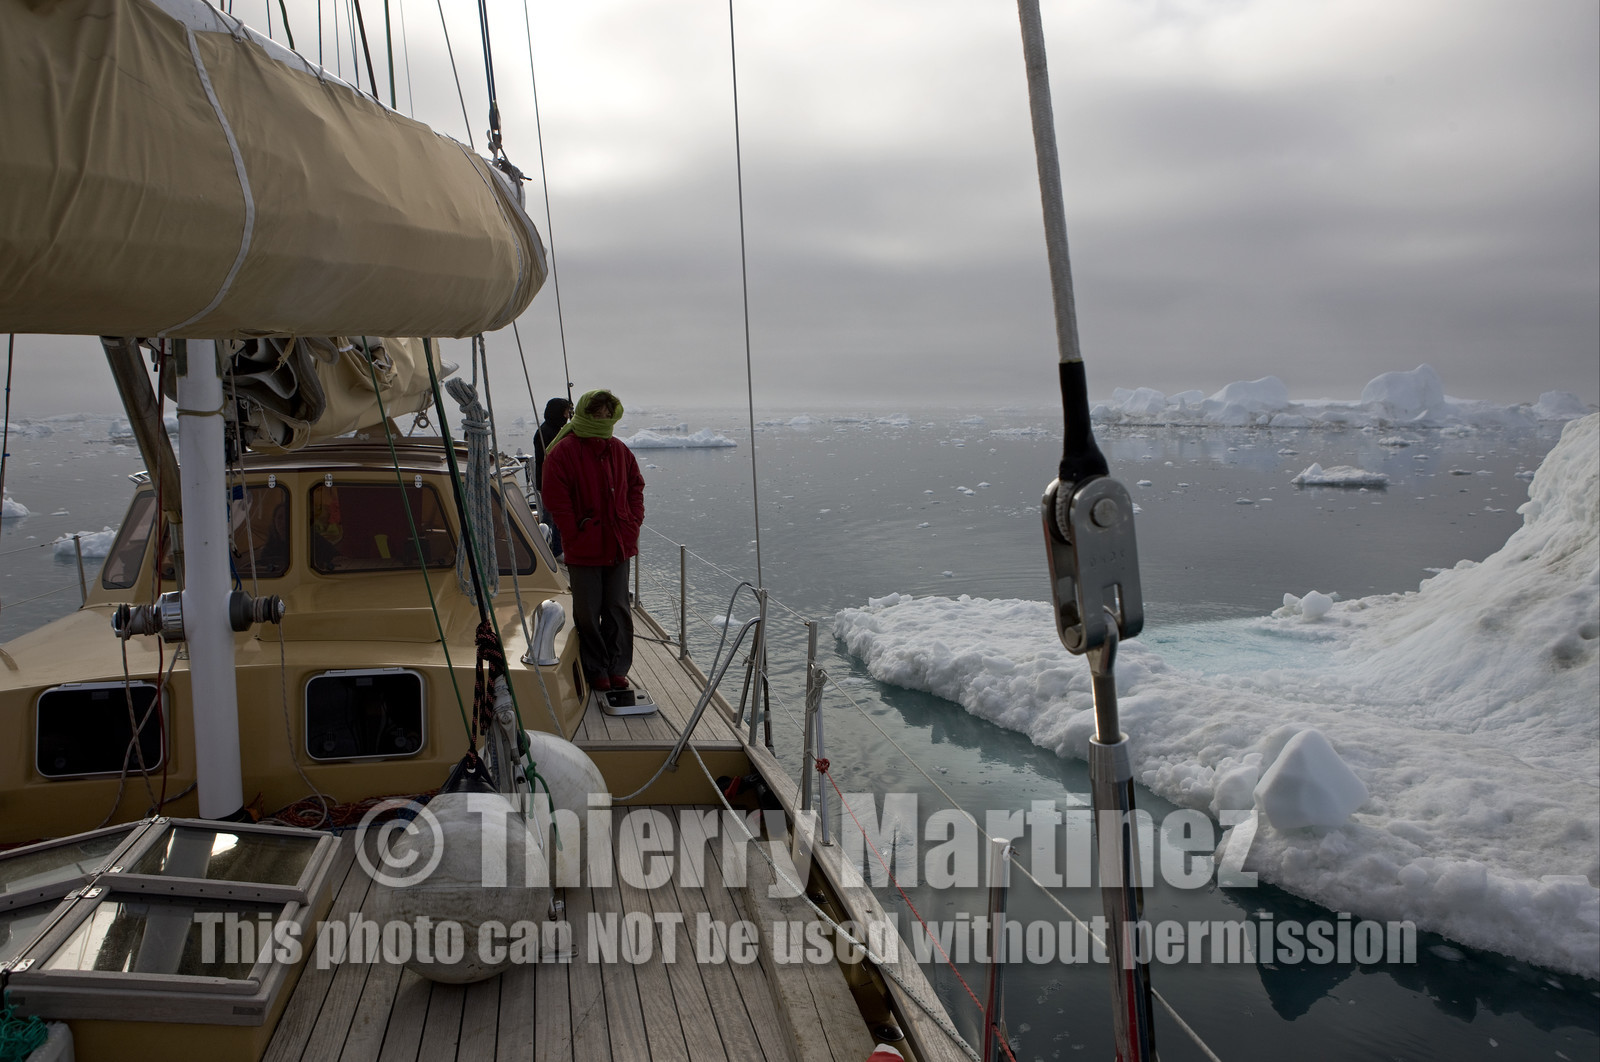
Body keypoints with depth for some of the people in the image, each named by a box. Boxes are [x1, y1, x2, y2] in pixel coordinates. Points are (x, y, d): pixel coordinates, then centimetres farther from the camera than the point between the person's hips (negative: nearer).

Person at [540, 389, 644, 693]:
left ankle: (617, 668, 21)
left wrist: (632, 526, 6)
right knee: (588, 613, 4)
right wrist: (576, 537, -13)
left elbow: (636, 488, 17)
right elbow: (556, 501, -11)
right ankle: (596, 671, 16)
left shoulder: (619, 450, 9)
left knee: (618, 610, 10)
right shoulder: (563, 451, -8)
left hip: (619, 546, 5)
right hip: (584, 551, -5)